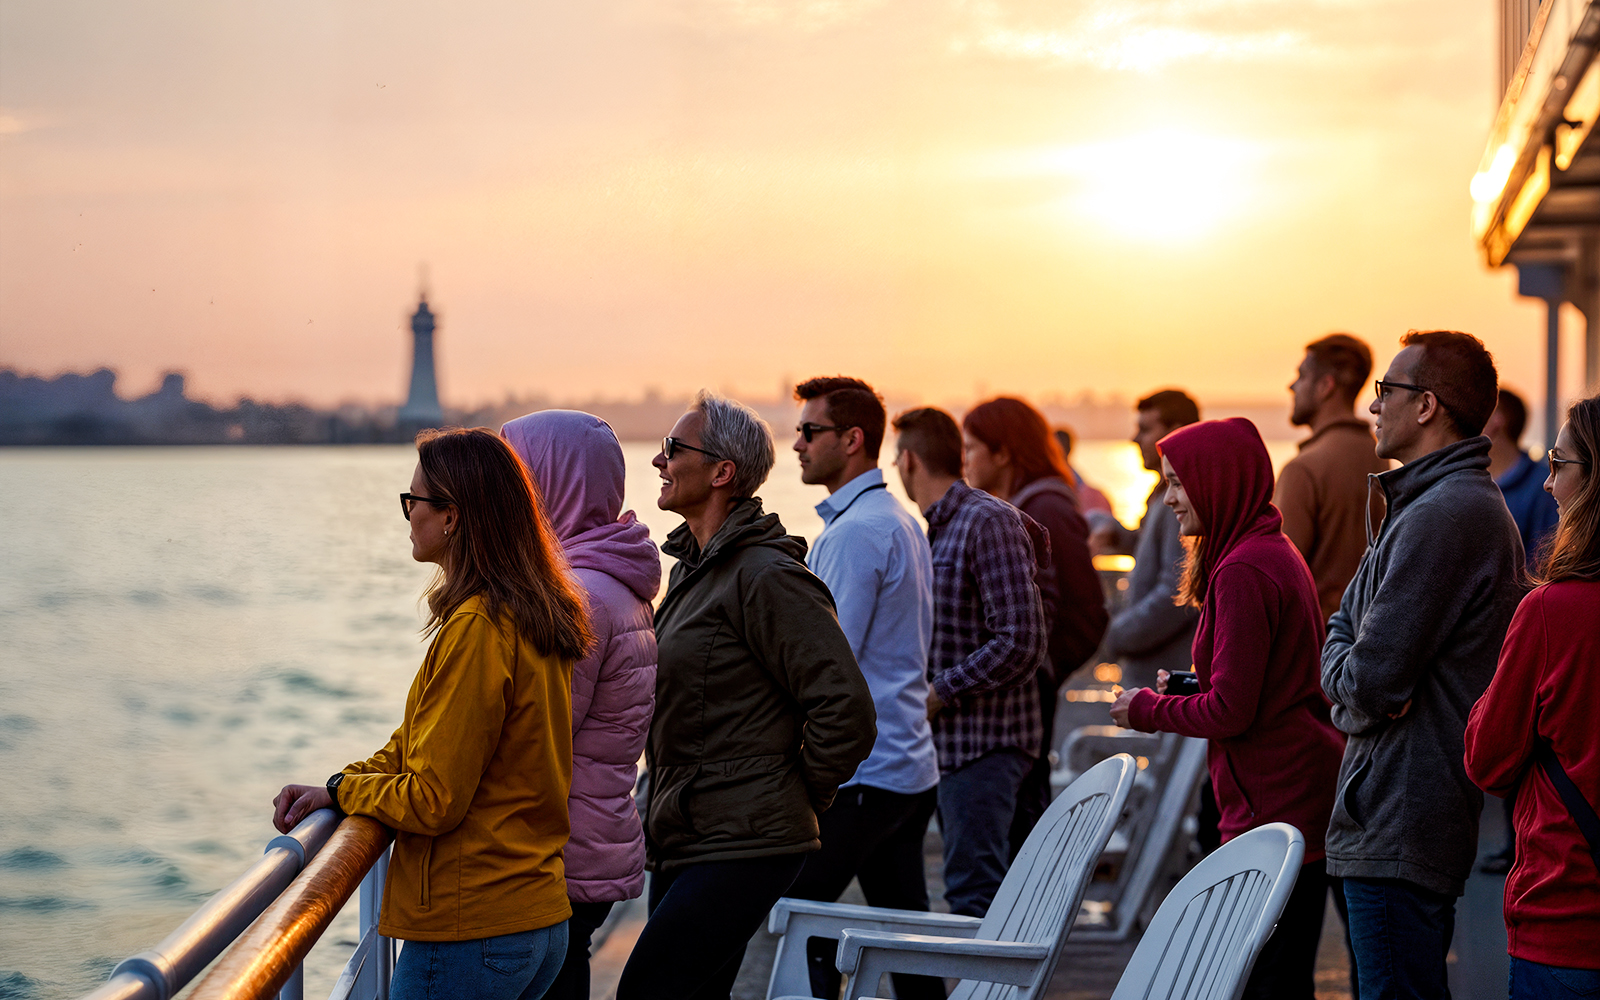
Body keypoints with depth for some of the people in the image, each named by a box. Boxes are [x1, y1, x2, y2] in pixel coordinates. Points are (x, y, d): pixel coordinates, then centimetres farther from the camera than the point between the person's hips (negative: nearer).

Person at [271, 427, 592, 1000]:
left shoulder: (477, 628, -20)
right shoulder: (539, 617, 8)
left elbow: (432, 801, -18)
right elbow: (422, 746, 15)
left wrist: (341, 790, -1)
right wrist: (336, 789, 4)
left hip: (471, 931, -9)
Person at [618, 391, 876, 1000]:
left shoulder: (768, 576, -16)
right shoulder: (690, 568, 15)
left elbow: (846, 712, -20)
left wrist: (795, 801, -8)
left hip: (740, 847, -10)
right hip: (684, 837, 10)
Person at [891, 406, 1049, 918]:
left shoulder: (989, 522, -15)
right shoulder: (935, 527, 15)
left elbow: (1021, 641, -21)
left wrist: (937, 694, -17)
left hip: (983, 740, -10)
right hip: (949, 740, 10)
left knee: (973, 895, -10)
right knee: (967, 889, 14)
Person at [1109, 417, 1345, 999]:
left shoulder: (1242, 571, -17)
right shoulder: (1274, 551, 15)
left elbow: (1231, 711, -19)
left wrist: (1149, 711, -3)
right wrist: (1181, 690, 13)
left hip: (1276, 805, -11)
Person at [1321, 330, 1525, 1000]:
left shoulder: (1441, 516, -19)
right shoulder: (1469, 503, 17)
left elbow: (1369, 682, -21)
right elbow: (1343, 624, 20)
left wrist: (1345, 675, 0)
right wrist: (1353, 675, 0)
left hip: (1399, 832, -11)